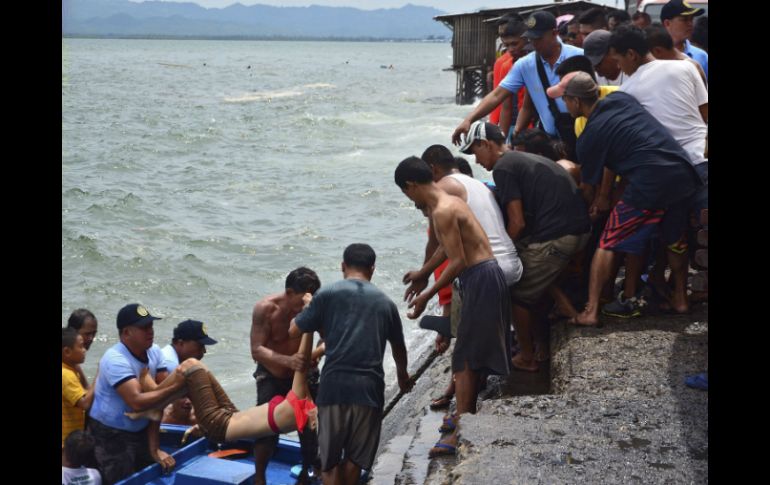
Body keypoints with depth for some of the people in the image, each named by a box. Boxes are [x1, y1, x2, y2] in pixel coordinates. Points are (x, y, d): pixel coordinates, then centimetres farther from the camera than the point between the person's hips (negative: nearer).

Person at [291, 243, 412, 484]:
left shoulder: (327, 294, 2)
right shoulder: (385, 302, 11)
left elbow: (295, 330, 5)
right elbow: (398, 347, 24)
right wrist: (402, 376, 44)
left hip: (335, 384, -2)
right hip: (369, 386, 2)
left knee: (330, 458, 7)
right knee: (356, 456, 16)